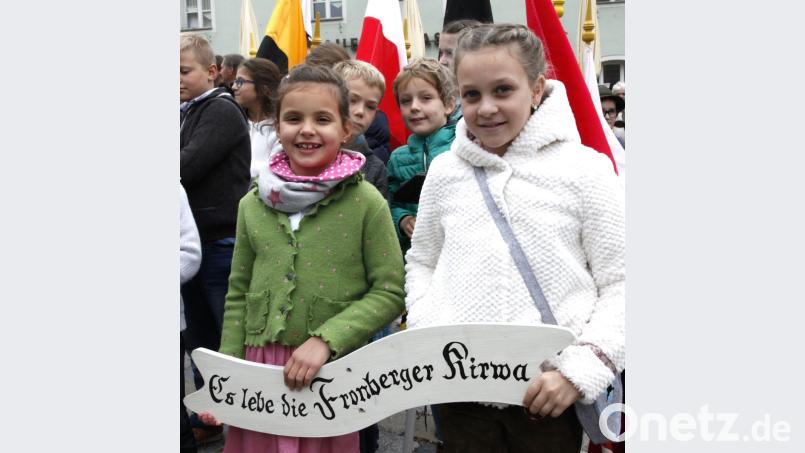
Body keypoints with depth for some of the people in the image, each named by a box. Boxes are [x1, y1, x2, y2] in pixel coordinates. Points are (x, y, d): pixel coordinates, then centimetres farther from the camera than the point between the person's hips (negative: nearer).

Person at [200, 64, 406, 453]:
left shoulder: (366, 202, -6)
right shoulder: (253, 204, 5)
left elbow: (390, 291, -6)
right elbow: (238, 296, 10)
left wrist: (326, 340, -16)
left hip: (335, 368, -3)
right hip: (259, 367, 3)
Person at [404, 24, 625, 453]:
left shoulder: (584, 168, -5)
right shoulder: (445, 172, 5)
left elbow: (621, 284, -4)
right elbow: (422, 262, 16)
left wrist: (579, 369, -13)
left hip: (552, 397, -2)